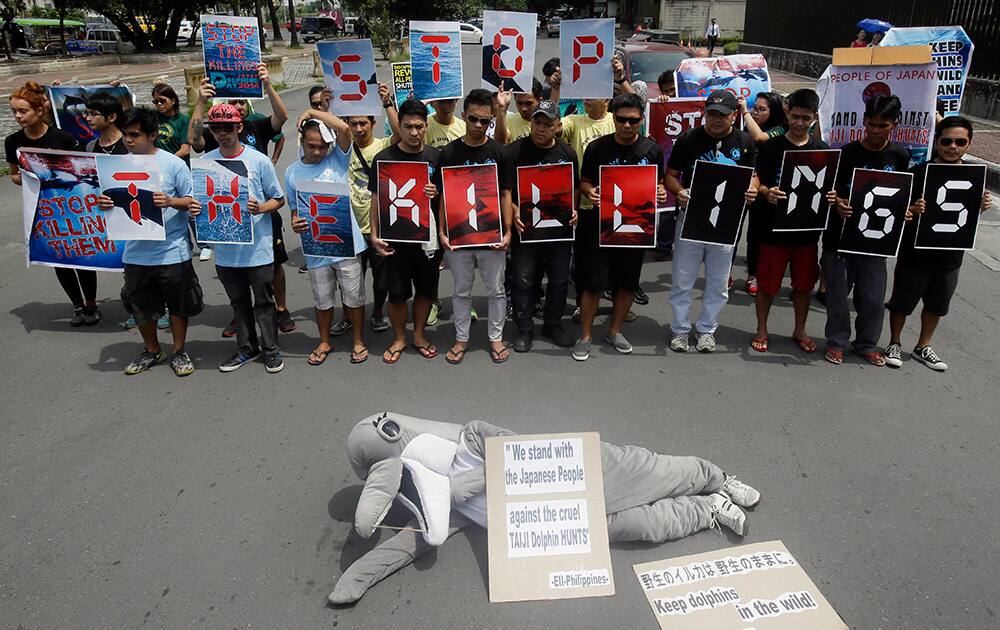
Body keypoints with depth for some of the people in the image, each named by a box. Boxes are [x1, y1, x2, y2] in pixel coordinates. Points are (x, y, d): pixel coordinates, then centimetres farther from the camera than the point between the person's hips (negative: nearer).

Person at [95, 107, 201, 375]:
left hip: (172, 251, -4)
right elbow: (116, 201, 10)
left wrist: (170, 202, -26)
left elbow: (192, 201, -7)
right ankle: (152, 351, 37)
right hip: (136, 253, 4)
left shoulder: (173, 164, -9)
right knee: (140, 307, 16)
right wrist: (105, 204, -12)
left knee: (178, 305, 9)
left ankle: (179, 352, 28)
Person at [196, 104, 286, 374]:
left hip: (258, 247, -3)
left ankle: (271, 349, 22)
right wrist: (195, 207, -13)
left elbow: (278, 198, -2)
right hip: (225, 248, 3)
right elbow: (199, 199, 10)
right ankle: (247, 348, 32)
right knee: (239, 302, 17)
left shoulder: (259, 161, -7)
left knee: (263, 302, 7)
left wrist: (261, 208, -21)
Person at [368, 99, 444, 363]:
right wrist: (375, 235, -6)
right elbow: (376, 199, 1)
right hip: (396, 236, -2)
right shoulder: (384, 158, -3)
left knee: (426, 289, 12)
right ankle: (399, 338, 25)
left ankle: (419, 335, 32)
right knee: (397, 292, 4)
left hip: (428, 235, 2)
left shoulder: (436, 157, 2)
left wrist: (436, 193, -12)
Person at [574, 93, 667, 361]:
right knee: (594, 283, -1)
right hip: (601, 224, -2)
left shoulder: (652, 150, 2)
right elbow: (584, 181, 4)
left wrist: (660, 193, -11)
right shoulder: (597, 147, -4)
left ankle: (615, 331, 31)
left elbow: (658, 183, 12)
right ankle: (586, 336, 15)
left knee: (627, 283, 12)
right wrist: (590, 192, -18)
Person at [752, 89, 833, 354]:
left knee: (804, 283, 13)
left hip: (807, 229, 3)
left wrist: (831, 196, -13)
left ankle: (799, 330, 31)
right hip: (774, 227, -3)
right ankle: (761, 330, 23)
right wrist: (766, 193, -28)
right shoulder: (772, 147, -4)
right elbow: (757, 183, -6)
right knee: (767, 283, 5)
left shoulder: (822, 149, 6)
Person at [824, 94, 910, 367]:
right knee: (837, 293, 6)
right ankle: (836, 341, 24)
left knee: (873, 296, 8)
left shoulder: (900, 156, 1)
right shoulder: (846, 153, -8)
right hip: (839, 234, -2)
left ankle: (867, 344, 28)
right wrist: (838, 204, -25)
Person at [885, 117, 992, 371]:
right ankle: (894, 343, 31)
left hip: (950, 255, 4)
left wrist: (982, 206, -11)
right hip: (915, 253, -4)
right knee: (902, 302, 9)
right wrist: (913, 210, -32)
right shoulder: (920, 172, -14)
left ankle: (923, 346, 37)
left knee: (936, 305, 18)